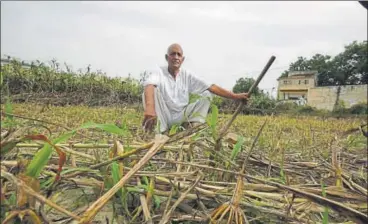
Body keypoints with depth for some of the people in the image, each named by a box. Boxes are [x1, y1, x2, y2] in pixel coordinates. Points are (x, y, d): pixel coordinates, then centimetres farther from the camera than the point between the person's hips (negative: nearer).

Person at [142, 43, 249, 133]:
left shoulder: (187, 75, 1)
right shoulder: (157, 72, -11)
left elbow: (211, 87, -5)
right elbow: (149, 87, -35)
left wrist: (235, 96, -14)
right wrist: (149, 108, -57)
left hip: (181, 117, 3)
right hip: (163, 116, -3)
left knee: (207, 94, -5)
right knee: (153, 90, -28)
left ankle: (194, 125, -20)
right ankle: (160, 130, -28)